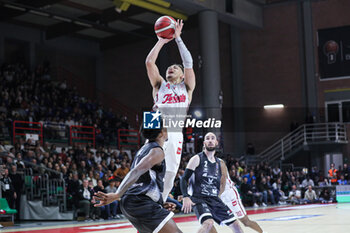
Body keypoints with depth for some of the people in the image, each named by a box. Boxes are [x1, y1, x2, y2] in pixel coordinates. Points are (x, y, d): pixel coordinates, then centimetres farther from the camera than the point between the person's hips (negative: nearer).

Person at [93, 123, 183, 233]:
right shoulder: (157, 151, -8)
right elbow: (136, 172, -23)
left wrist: (161, 203, 27)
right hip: (141, 202, -10)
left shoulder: (144, 149, 23)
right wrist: (117, 195, -34)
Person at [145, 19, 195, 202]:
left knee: (170, 174, 2)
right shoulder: (160, 85, 20)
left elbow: (188, 63, 8)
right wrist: (161, 41, 16)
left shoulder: (186, 88, 19)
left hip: (175, 135, 1)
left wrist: (178, 38, 11)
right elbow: (149, 62, 10)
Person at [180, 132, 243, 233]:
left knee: (235, 224, 7)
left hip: (215, 200, 6)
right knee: (208, 223, -33)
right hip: (199, 199, -6)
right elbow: (184, 179, -8)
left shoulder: (220, 163, 14)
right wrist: (186, 197, -19)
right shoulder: (197, 159, -3)